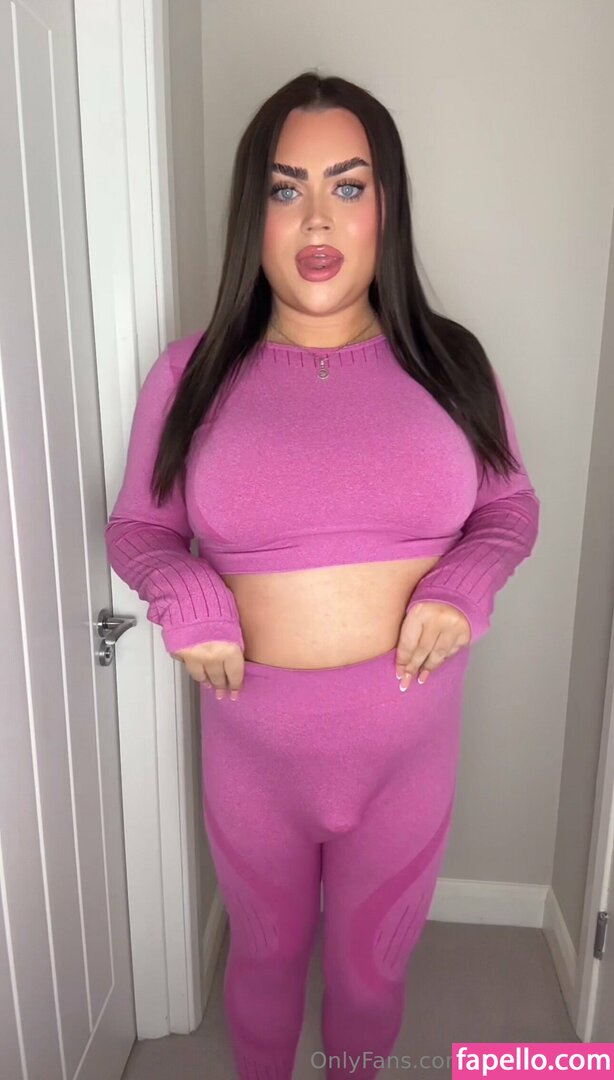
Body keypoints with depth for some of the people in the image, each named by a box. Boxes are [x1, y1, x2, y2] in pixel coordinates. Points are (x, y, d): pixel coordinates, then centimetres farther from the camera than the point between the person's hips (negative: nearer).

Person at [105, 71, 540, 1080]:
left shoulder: (448, 361, -4)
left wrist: (466, 583, -14)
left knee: (373, 964, 24)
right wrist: (185, 596, -18)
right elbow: (136, 525, 2)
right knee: (265, 951, 26)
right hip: (252, 737, 0)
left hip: (409, 738, 1)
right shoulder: (193, 371, -6)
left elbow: (511, 506, 5)